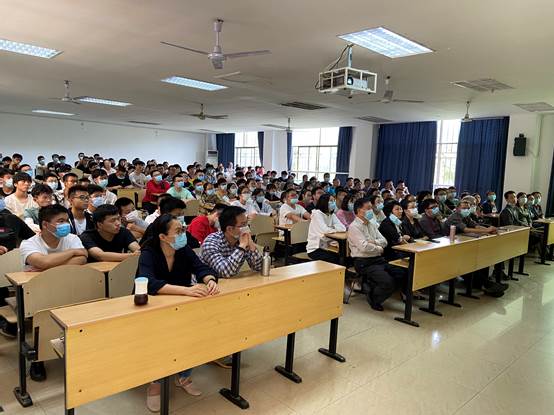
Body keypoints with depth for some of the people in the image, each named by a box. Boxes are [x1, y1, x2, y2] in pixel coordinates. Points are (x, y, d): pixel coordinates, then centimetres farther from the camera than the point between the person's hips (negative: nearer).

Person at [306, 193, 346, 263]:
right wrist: (334, 229, -7)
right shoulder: (317, 214, -13)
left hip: (326, 247, 6)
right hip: (315, 249, -6)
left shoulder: (332, 215, 7)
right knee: (334, 259, -24)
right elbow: (324, 230, -25)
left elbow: (343, 228, -5)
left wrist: (330, 229, -18)